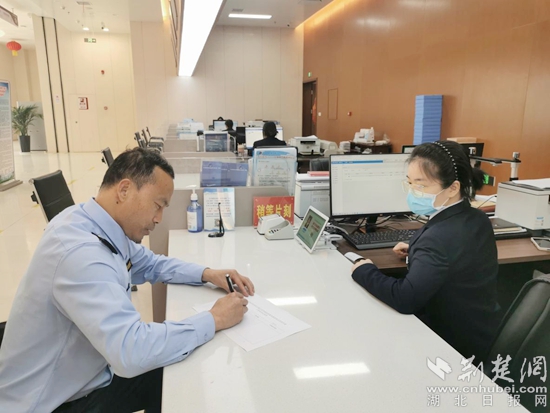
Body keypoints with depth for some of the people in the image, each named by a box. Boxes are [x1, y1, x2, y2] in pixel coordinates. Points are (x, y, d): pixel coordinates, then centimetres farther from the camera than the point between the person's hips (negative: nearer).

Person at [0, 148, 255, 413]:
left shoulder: (102, 228, -6)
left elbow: (149, 264, 12)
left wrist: (207, 274, -3)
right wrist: (214, 320, -27)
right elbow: (131, 352, -40)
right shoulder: (80, 252, -34)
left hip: (86, 376, 8)